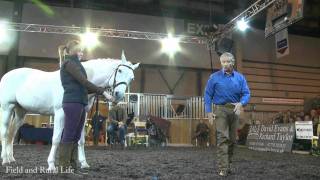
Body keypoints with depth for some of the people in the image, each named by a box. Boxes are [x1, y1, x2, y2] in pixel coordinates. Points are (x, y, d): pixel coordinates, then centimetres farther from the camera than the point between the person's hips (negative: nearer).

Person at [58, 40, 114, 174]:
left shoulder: (74, 64, 24)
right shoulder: (69, 63, -5)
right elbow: (84, 82, -15)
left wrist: (99, 91, 11)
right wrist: (103, 92, -15)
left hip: (78, 103, 9)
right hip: (73, 103, -9)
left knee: (75, 137, 8)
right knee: (69, 136, -6)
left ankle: (72, 166, 13)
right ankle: (63, 167, -1)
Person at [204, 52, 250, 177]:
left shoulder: (240, 78, 7)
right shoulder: (214, 77, 0)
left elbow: (246, 93, 1)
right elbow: (208, 95, -1)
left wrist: (241, 103, -20)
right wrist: (209, 112, -8)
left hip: (235, 110, 4)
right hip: (221, 109, -4)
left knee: (232, 139, 10)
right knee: (223, 138, -12)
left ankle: (228, 164, 24)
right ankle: (223, 168, -12)